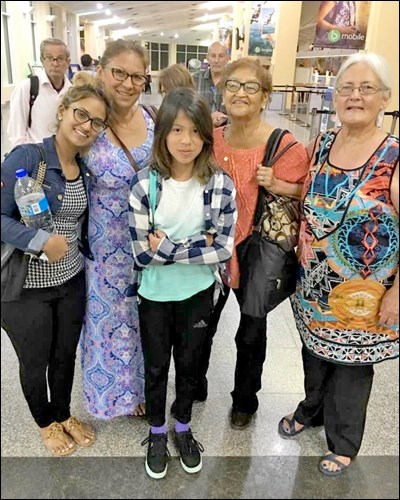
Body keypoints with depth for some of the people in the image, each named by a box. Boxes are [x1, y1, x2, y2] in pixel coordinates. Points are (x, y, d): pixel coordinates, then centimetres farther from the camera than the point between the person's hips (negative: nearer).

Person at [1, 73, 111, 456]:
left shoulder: (87, 170, 2)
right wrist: (41, 242, -28)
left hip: (71, 280, 5)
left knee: (65, 356, 20)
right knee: (35, 362, 16)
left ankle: (64, 414, 47)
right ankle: (46, 423, 43)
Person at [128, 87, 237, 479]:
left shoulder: (221, 185, -12)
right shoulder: (144, 184, -15)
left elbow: (224, 249, -15)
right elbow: (142, 253, -18)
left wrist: (167, 246, -19)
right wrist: (197, 244, -20)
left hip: (198, 293, 1)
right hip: (155, 294, 0)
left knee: (189, 363, 20)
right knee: (156, 366, 18)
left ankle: (183, 429, 45)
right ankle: (157, 432, 43)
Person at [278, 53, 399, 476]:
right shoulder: (319, 145, -1)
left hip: (363, 298, -4)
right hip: (313, 287, 5)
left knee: (351, 368, 15)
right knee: (314, 353, 24)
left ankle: (343, 443, 40)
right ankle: (312, 410, 52)